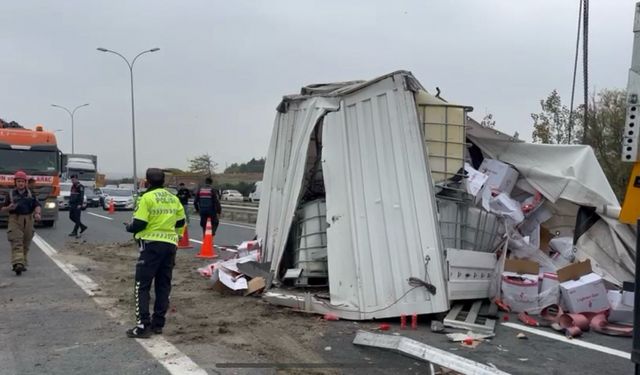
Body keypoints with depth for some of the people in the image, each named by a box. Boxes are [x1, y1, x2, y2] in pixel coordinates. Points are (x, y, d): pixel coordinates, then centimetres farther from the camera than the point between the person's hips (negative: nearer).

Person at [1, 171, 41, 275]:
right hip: (15, 220, -2)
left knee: (26, 243, 10)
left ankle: (23, 263, 23)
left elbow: (37, 205, 4)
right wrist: (9, 208, -14)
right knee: (16, 243, -14)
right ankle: (18, 264, -26)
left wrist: (37, 213, -16)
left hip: (28, 220, 2)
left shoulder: (30, 194, 8)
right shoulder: (11, 194, 5)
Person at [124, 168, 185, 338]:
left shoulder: (147, 198, -8)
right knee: (163, 285, 12)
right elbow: (180, 222, 15)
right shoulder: (174, 198, 11)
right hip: (170, 245, 6)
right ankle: (158, 323, 16)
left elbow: (139, 224, -12)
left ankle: (143, 326, -5)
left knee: (142, 285, 0)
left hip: (151, 244, -6)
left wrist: (129, 227, 8)